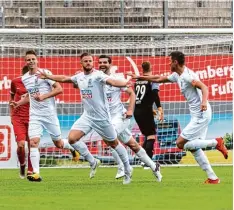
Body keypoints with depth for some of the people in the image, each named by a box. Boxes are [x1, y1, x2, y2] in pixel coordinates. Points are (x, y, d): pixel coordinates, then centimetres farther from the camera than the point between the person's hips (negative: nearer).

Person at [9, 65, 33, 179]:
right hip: (18, 117, 0)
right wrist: (11, 114, 11)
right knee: (21, 144, -13)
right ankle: (22, 164, 14)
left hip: (32, 117, 0)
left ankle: (30, 171, 12)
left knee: (31, 145, -1)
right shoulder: (15, 82, -1)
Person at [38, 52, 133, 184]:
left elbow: (112, 81, -34)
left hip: (102, 117, -6)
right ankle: (93, 162, 8)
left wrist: (125, 84, -52)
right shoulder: (79, 77, 6)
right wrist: (48, 77, 30)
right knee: (72, 138, -10)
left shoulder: (98, 75, -15)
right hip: (87, 116, 6)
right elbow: (64, 78, 25)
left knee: (114, 143, 3)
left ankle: (128, 171, 22)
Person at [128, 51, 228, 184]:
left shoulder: (187, 75, -15)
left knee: (181, 143, -9)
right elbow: (159, 79, 27)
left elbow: (203, 87, -28)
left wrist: (204, 101, -46)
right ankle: (213, 178, 9)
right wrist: (139, 77, 31)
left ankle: (216, 142, -10)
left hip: (201, 115, -10)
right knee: (194, 148, 11)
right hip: (198, 115, 10)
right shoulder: (177, 76, 14)